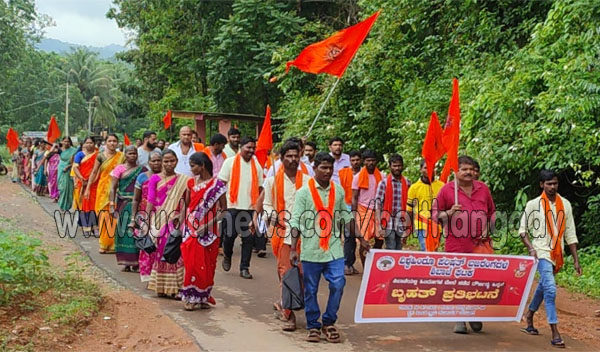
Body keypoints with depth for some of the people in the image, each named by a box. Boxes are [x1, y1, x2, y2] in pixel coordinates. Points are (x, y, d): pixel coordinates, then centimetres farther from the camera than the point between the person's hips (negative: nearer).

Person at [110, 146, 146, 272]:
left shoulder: (142, 169, 8)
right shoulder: (119, 169, 4)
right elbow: (113, 188, 0)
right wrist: (112, 205, -9)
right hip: (123, 204, -1)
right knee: (124, 231, 0)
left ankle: (136, 262, 3)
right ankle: (126, 262, 6)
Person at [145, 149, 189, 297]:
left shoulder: (183, 180, 5)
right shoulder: (155, 178, 3)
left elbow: (185, 202, 3)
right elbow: (150, 201, 1)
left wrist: (181, 219, -6)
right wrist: (146, 221, -3)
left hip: (174, 221, 0)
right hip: (158, 221, 0)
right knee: (160, 253, 2)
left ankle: (175, 287, 2)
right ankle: (161, 287, 11)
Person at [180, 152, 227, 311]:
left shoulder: (217, 184, -7)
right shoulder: (191, 183, 6)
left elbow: (223, 210, -7)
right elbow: (186, 206, 13)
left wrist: (209, 224, -16)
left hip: (208, 231, -3)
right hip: (191, 230, 3)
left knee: (207, 264, 4)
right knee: (191, 263, 0)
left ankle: (203, 297, 16)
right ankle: (190, 297, 8)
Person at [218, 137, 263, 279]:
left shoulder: (257, 165, 8)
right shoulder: (230, 162, -1)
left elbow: (259, 188, 9)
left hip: (250, 207, 3)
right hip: (232, 206, -2)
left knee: (249, 237, 1)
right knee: (229, 235, 1)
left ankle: (244, 268, 12)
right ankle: (227, 257, 31)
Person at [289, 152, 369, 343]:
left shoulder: (338, 190, 7)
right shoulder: (304, 192, -4)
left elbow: (346, 216, 15)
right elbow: (296, 221, -7)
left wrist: (360, 238, 12)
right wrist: (293, 249, -13)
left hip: (334, 248, 3)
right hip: (311, 250, -2)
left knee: (338, 284, -6)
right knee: (311, 290, 6)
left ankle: (329, 322, 12)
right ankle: (313, 326, 21)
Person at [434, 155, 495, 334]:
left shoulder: (483, 188, 9)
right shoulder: (447, 189, -1)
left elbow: (492, 212, 19)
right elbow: (435, 213, 3)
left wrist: (487, 229, 4)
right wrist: (449, 213, -15)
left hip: (480, 244, 3)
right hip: (456, 245, -2)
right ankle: (460, 320, 15)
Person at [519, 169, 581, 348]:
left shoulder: (565, 204, 6)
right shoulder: (534, 205, -4)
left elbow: (570, 234, 8)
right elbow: (523, 229, 0)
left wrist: (576, 260, 6)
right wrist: (531, 248, -17)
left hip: (557, 254, 5)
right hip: (542, 252, -5)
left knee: (543, 287, 18)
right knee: (550, 289, -18)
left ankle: (529, 317, 40)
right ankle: (555, 333, -18)